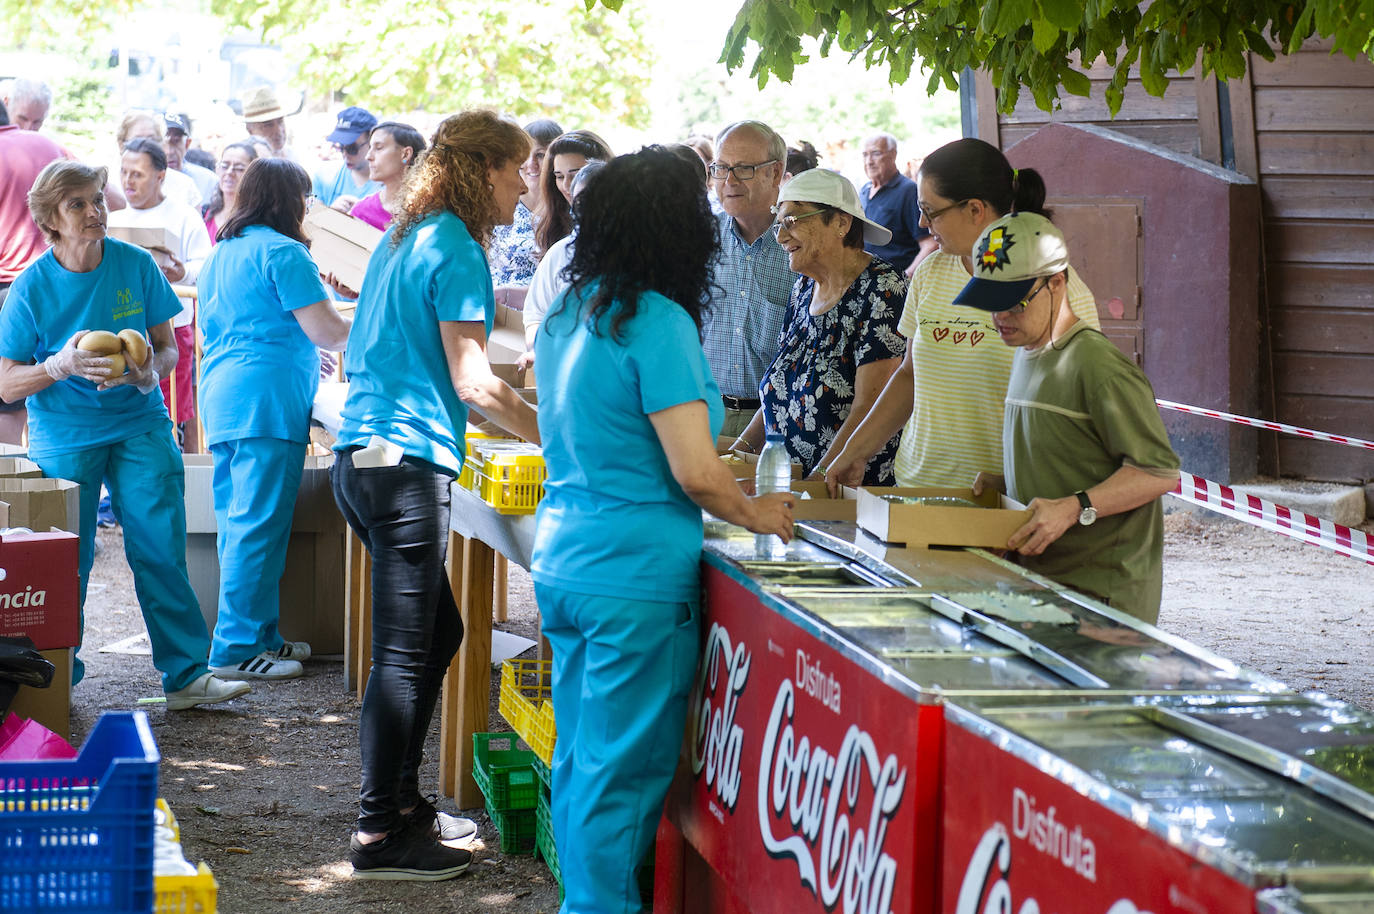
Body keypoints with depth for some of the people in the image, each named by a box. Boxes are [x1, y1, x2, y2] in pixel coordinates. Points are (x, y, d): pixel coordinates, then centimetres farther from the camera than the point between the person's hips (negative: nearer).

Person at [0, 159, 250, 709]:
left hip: (139, 423, 1)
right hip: (63, 434, -1)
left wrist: (148, 370, -17)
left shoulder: (136, 266, -3)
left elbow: (168, 347, 6)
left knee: (161, 550, -4)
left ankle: (186, 674, 2)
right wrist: (61, 365, -23)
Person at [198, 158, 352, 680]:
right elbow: (325, 330, -13)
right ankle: (238, 648, -6)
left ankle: (258, 635, 18)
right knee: (259, 526, -7)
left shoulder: (221, 253, 19)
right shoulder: (281, 251, -10)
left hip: (221, 396, 10)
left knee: (236, 520, 11)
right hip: (267, 401, -10)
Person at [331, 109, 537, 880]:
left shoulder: (404, 238, 17)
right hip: (407, 462, -10)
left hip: (365, 455, 10)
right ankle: (380, 835, 0)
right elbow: (472, 383, -17)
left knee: (437, 633, 18)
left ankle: (401, 801, 25)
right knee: (405, 652, -4)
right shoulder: (457, 249, -11)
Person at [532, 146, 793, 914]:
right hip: (635, 580, -8)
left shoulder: (568, 315, 9)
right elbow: (695, 473, -19)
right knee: (623, 775, -1)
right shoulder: (659, 324, -16)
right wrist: (757, 514, 0)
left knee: (580, 759, 15)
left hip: (562, 563, 8)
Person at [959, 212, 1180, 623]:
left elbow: (1159, 471, -16)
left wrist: (1074, 508, -24)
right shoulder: (1027, 355, 18)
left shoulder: (1099, 367, -13)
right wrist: (1001, 483, 13)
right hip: (1038, 581, 8)